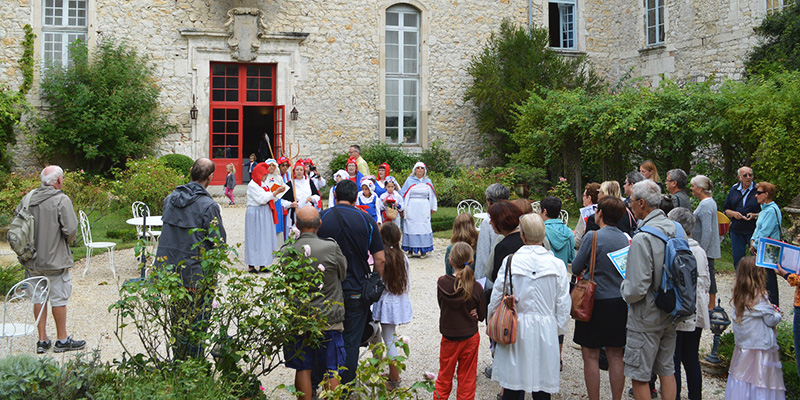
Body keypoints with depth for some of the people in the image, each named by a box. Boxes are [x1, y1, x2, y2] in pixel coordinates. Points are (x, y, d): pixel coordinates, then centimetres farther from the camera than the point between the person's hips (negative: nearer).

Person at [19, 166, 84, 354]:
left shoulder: (28, 198, 2)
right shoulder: (61, 200, -15)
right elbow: (70, 229, -20)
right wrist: (68, 241, 2)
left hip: (32, 260, 5)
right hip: (55, 259, -5)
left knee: (39, 298, 12)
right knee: (59, 298, 5)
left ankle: (42, 340, 19)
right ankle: (62, 340, 13)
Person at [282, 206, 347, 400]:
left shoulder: (286, 251, -9)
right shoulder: (331, 247, -16)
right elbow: (343, 273, 1)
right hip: (329, 319, -2)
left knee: (303, 370, 13)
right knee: (331, 372, 10)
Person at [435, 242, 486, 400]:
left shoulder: (442, 283, -14)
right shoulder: (476, 287, -16)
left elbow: (442, 305, -3)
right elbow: (482, 316, -6)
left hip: (448, 338, 1)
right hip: (470, 338, -1)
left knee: (444, 376, 19)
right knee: (467, 378, 14)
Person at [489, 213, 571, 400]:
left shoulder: (510, 262, -9)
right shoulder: (557, 265, -6)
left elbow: (496, 299, -3)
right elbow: (563, 306, 1)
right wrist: (559, 329, 15)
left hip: (515, 329, -1)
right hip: (545, 331, 1)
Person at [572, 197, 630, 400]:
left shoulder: (592, 236, -13)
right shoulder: (625, 238, 4)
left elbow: (576, 267, -6)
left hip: (595, 300, -6)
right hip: (620, 302, 6)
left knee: (591, 356, 3)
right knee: (616, 355, 12)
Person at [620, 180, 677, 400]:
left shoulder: (642, 239, -25)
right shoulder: (674, 229, 0)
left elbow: (637, 289, -25)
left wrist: (623, 288, -5)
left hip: (646, 317, -8)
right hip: (670, 314, 8)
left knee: (639, 376, 5)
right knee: (667, 370, 18)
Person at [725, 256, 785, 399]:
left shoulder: (739, 295, 1)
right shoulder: (760, 296, -18)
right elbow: (771, 320, -13)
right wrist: (777, 314, 11)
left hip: (742, 347, 6)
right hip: (761, 347, -6)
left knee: (742, 377, 12)